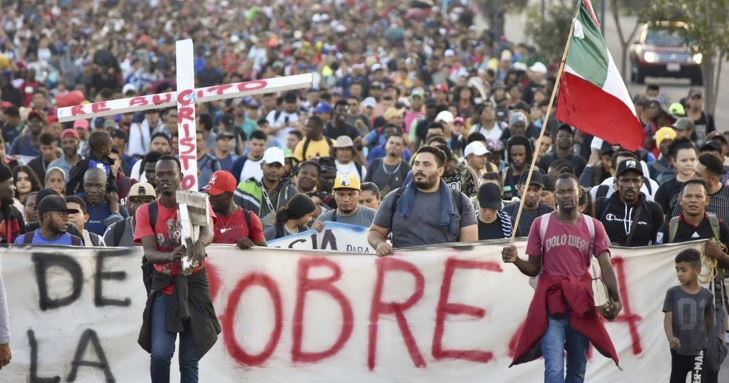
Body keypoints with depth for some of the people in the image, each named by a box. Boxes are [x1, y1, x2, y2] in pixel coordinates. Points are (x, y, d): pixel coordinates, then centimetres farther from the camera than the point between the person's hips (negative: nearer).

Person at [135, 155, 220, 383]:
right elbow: (149, 253, -12)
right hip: (163, 287, 0)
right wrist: (170, 257, -36)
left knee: (190, 359, 1)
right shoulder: (146, 212, 0)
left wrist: (200, 243, -47)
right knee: (160, 353, -17)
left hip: (194, 285, 0)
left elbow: (207, 231, -22)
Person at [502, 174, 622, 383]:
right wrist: (516, 260, -17)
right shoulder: (541, 224, 3)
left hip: (581, 305, 2)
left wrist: (616, 299, -20)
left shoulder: (593, 226, 4)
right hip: (550, 305, -2)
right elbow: (533, 268, 5)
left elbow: (606, 266, -5)